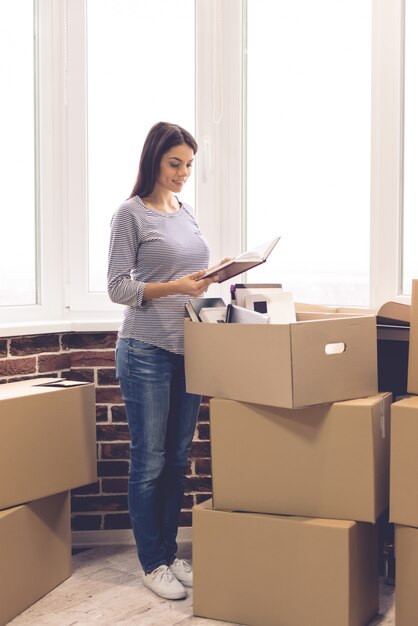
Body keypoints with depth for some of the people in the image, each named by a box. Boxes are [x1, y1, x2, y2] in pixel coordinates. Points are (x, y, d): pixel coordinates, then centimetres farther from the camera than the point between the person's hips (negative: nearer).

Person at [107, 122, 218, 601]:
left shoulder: (186, 213, 13)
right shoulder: (131, 213, -6)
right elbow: (117, 288, -10)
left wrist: (206, 285, 0)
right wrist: (173, 287, -21)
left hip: (188, 350, 6)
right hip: (146, 352, -6)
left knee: (178, 459, 12)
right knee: (149, 462, 2)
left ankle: (171, 554, 25)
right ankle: (152, 564, 16)